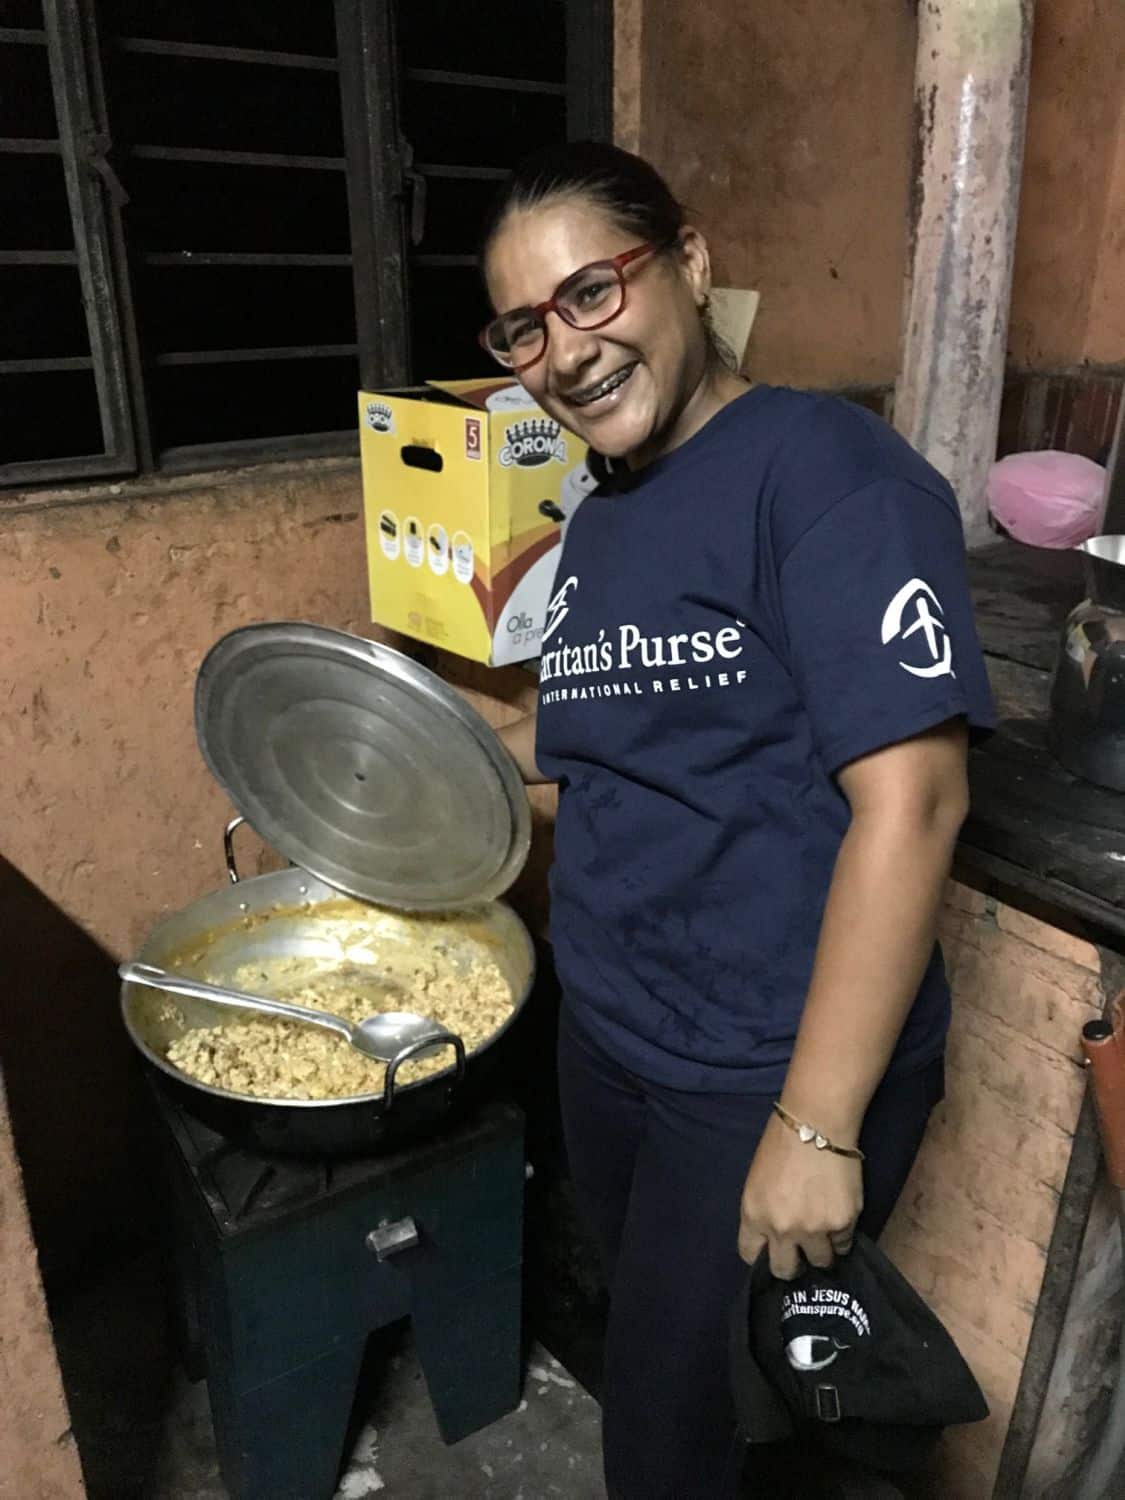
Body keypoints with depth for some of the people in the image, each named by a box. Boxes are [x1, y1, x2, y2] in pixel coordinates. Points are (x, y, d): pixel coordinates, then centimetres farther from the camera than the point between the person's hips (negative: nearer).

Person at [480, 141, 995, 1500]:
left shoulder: (824, 471, -19)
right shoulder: (600, 519, 7)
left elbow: (908, 799, -25)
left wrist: (817, 1128, -23)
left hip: (775, 1077, -7)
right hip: (606, 1040, 8)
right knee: (650, 1349, 27)